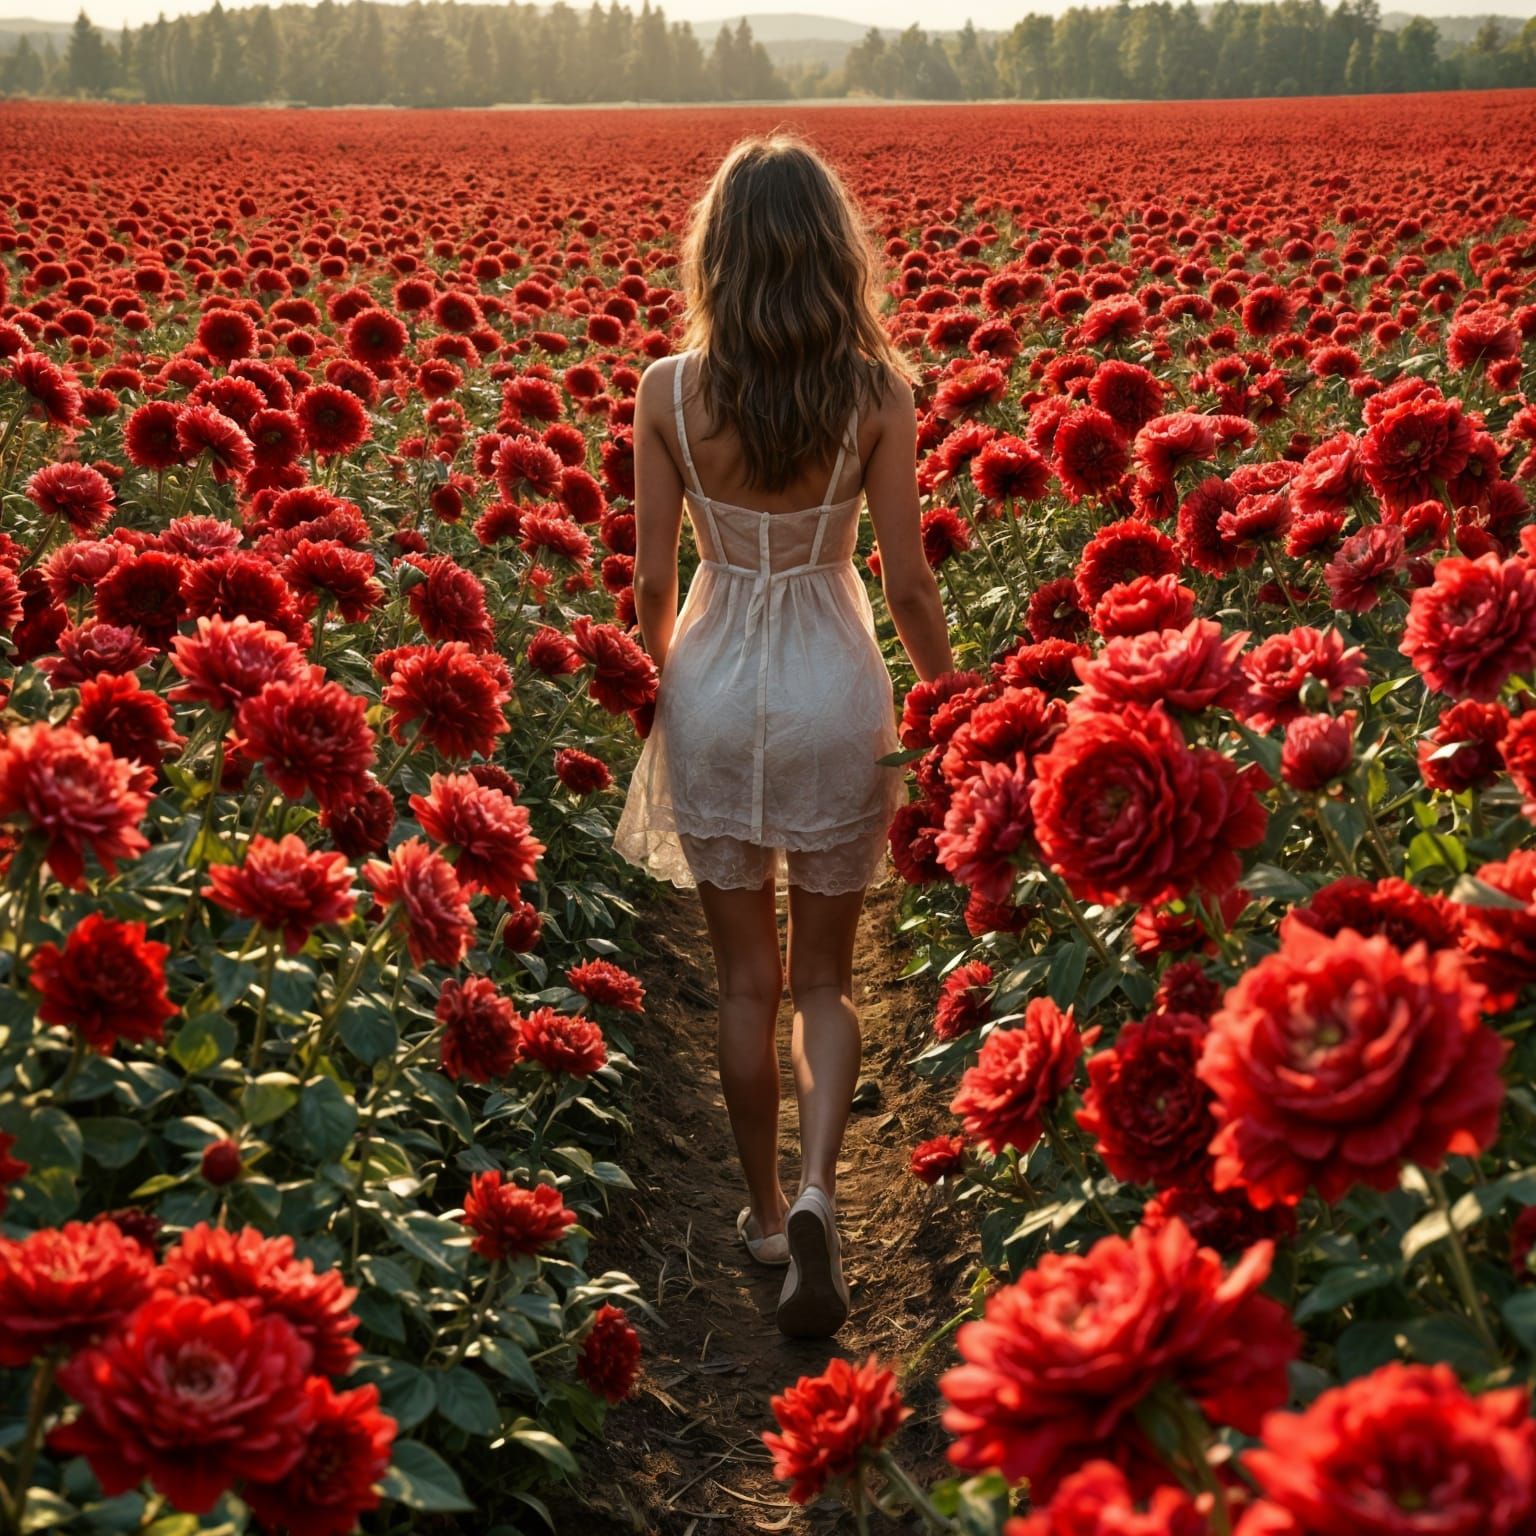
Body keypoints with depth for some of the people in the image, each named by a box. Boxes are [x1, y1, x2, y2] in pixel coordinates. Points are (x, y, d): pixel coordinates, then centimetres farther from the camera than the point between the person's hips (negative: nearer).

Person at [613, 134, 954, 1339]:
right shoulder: (876, 392, -10)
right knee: (825, 975, 15)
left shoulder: (670, 392, -9)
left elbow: (652, 583, -3)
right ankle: (816, 1189, -6)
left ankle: (766, 1208, 28)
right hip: (836, 685, 0)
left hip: (715, 687, 1)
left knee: (746, 977, 15)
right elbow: (908, 582, -6)